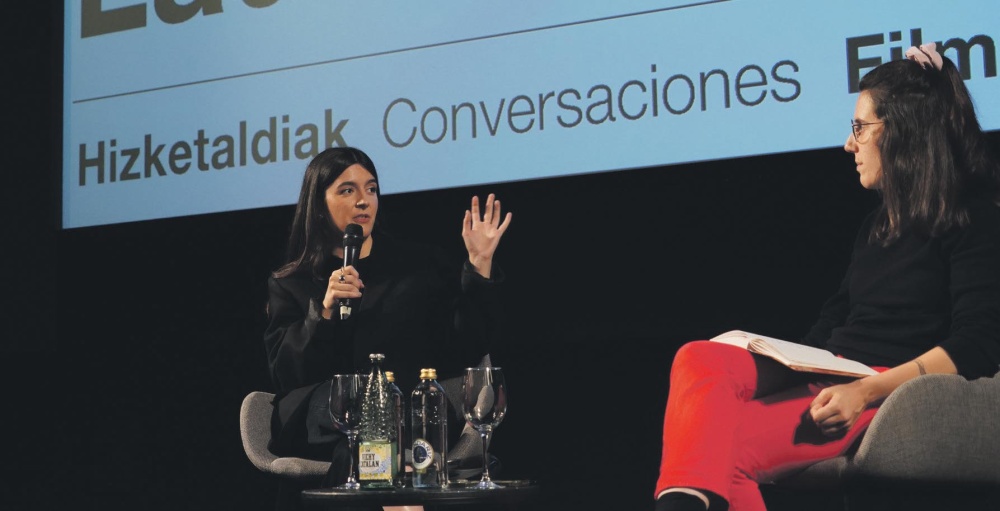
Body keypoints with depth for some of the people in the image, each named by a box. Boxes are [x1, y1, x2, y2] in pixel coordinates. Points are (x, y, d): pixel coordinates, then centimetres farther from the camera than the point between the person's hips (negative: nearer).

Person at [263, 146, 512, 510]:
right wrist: (323, 313, -12)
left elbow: (466, 351, 5)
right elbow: (286, 374, 3)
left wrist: (479, 265, -2)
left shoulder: (422, 264, 16)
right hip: (325, 423, 0)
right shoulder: (289, 285, 16)